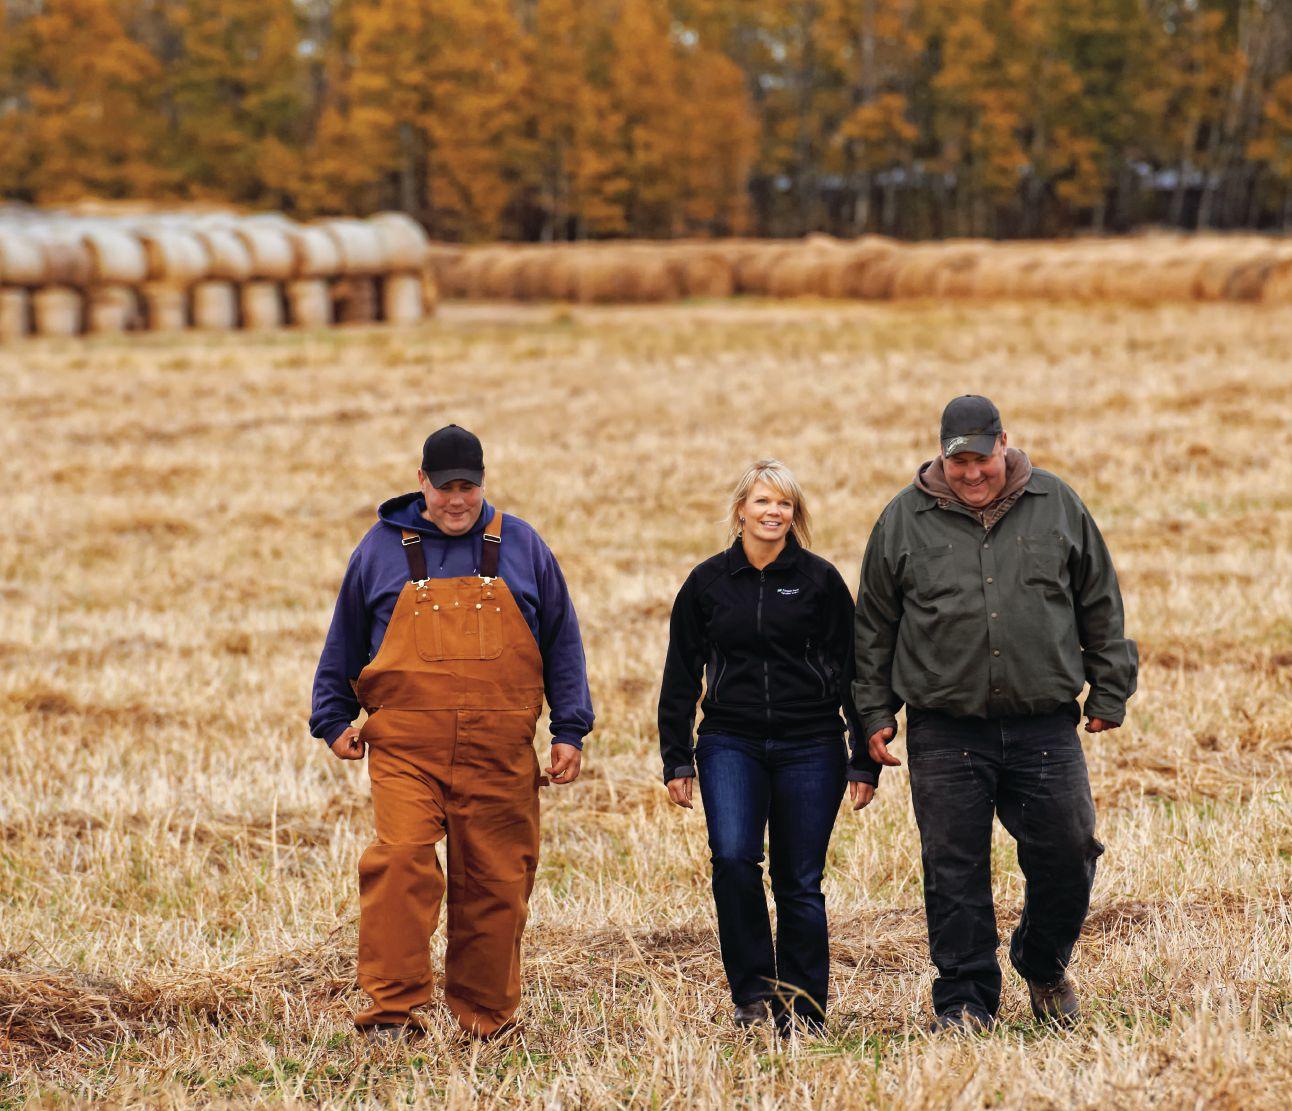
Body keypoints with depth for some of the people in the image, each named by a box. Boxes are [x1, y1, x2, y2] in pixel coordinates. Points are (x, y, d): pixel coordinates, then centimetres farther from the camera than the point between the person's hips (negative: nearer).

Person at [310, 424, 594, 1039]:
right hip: (404, 750, -1)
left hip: (500, 756, 1)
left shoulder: (521, 548, 10)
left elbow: (561, 642, 14)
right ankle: (391, 1010, -14)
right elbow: (345, 640, 19)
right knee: (400, 862, -19)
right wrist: (333, 720, 15)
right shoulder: (382, 548, 9)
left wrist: (570, 731, 9)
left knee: (495, 883, 2)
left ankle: (486, 1020, 14)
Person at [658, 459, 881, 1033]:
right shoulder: (707, 582, 6)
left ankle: (802, 1005, 15)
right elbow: (681, 677, 11)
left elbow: (853, 671, 5)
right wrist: (676, 759, 7)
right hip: (730, 743, 1)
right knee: (733, 857, -20)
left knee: (799, 882, 2)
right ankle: (752, 991, -7)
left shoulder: (820, 580, 3)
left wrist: (865, 762, 2)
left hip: (809, 748, 0)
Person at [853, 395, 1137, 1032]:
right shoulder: (904, 520, 3)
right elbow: (874, 626, 10)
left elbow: (1100, 606, 12)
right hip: (945, 735, -1)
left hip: (1046, 729, 1)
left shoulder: (1057, 507, 5)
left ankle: (1044, 967, 29)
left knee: (1066, 859, 3)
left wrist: (1109, 694, 11)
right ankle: (964, 1000, 12)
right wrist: (874, 713, 7)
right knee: (955, 872, 0)